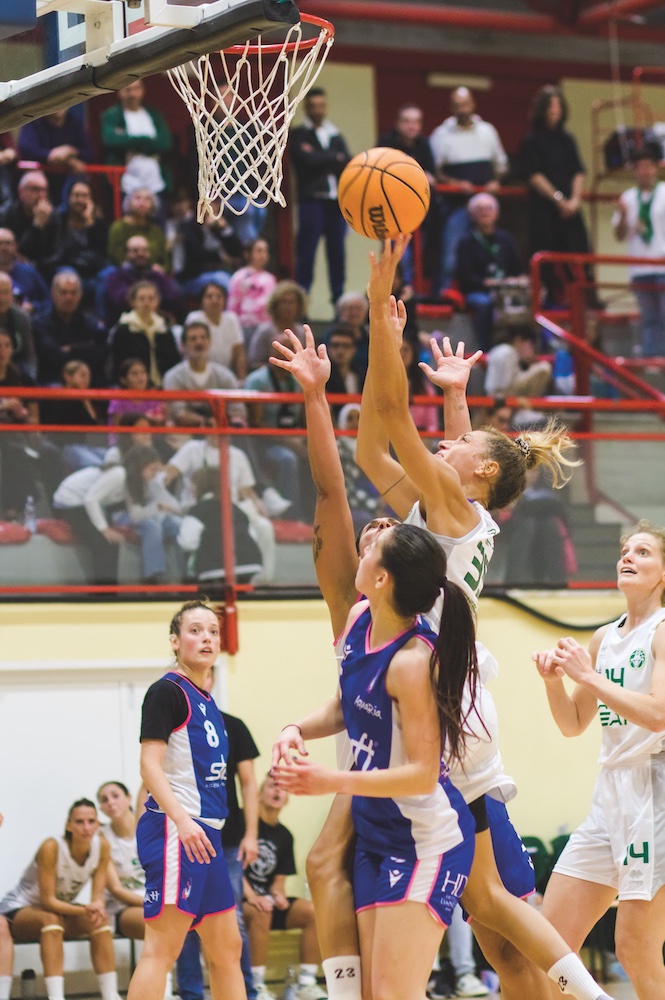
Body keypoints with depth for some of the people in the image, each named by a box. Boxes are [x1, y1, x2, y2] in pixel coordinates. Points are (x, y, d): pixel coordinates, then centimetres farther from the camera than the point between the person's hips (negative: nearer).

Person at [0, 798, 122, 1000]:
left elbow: (98, 896, -11)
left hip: (60, 907, 5)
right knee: (51, 919, -37)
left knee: (99, 920, -23)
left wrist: (97, 908, -34)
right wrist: (85, 910, -40)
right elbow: (48, 901, -27)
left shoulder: (101, 847, -13)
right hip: (19, 908, -5)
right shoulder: (52, 847, -28)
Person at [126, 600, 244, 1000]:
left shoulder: (206, 702, 19)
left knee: (227, 948, 12)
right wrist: (182, 821, -26)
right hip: (175, 831, -10)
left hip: (206, 834, 10)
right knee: (163, 946, -14)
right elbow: (150, 765, -15)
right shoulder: (168, 691, -7)